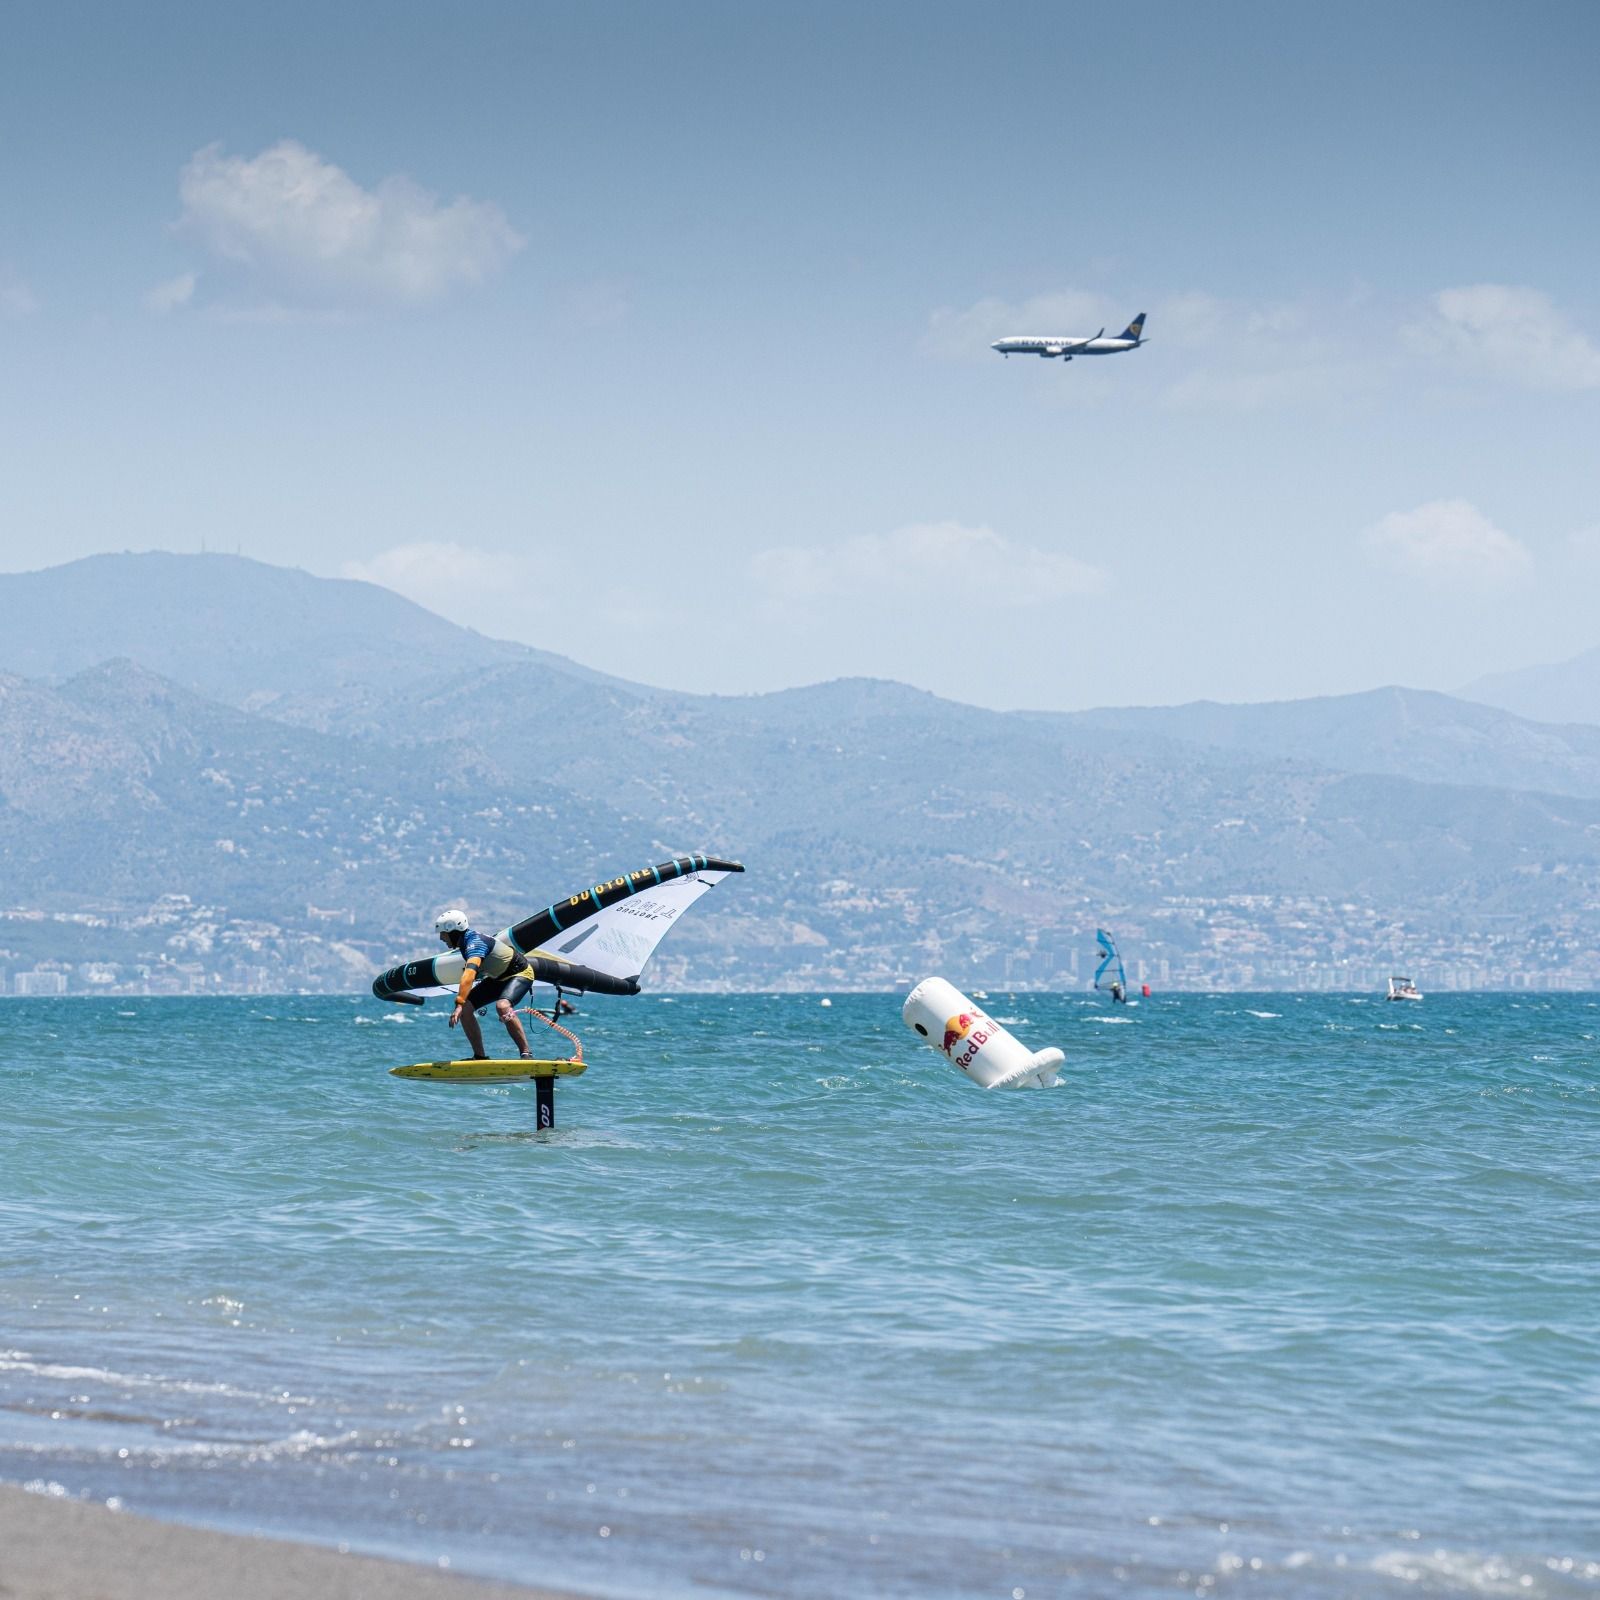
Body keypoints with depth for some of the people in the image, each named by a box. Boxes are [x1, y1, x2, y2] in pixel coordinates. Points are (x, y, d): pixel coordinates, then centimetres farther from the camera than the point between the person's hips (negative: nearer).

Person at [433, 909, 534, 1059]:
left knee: (502, 1006, -37)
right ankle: (480, 1057, 2)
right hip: (498, 978, 10)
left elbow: (469, 975, -47)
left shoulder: (474, 943, -30)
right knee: (465, 1009, -5)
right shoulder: (467, 937, -1)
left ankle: (526, 1054, -30)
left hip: (520, 974, -10)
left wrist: (459, 1004, -55)